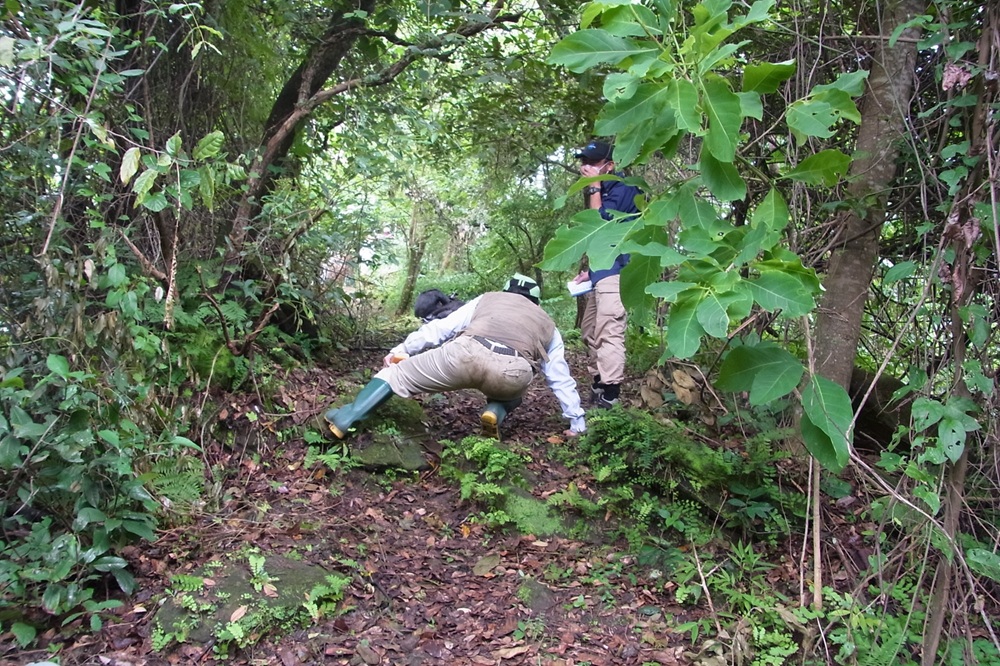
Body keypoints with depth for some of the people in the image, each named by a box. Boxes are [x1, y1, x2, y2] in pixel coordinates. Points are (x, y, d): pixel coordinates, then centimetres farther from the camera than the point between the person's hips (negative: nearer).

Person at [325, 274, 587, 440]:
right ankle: (495, 414, 6)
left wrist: (402, 349, 31)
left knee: (399, 372, 16)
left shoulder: (488, 299, 35)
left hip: (468, 353, -1)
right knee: (509, 394, 38)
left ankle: (344, 420, 6)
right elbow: (562, 380, 39)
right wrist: (577, 423, 47)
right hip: (512, 372, 1)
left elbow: (441, 327, 28)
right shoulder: (549, 326, 38)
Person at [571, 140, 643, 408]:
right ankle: (597, 385, 22)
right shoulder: (603, 191, 21)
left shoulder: (622, 188, -9)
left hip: (616, 271, -11)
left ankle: (609, 396, -16)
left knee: (608, 332, -15)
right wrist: (588, 271, 20)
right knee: (589, 331, 14)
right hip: (601, 272, 11)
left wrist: (594, 187, -12)